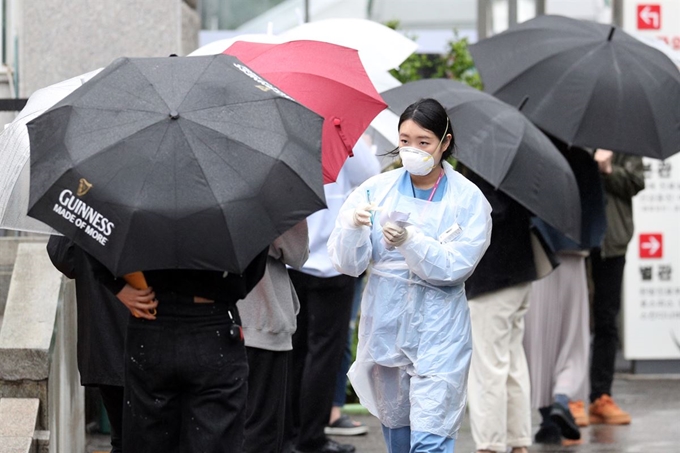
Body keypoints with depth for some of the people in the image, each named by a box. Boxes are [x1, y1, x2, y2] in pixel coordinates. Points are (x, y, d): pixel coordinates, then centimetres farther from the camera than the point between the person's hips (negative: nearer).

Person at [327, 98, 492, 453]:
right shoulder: (377, 189, 1)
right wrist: (353, 227, -24)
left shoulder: (468, 199, -4)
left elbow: (455, 266, -12)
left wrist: (409, 241, -27)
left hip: (438, 333, -3)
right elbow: (347, 263, -3)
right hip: (386, 326, 3)